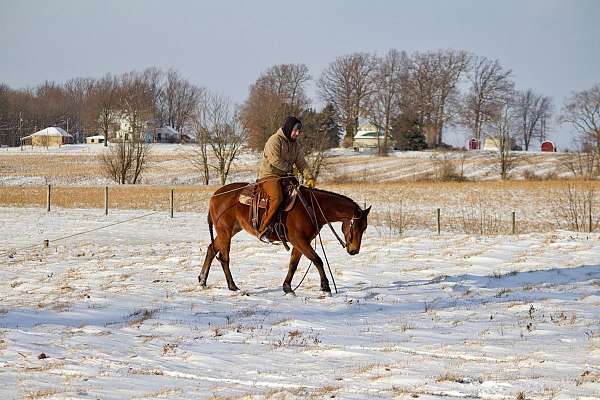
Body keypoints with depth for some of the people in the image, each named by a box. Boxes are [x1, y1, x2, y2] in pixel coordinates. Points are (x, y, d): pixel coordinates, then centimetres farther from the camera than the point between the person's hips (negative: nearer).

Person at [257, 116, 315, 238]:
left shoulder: (295, 145, 15)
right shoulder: (275, 140, -9)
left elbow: (301, 163, 9)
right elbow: (275, 160, -18)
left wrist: (309, 177, -7)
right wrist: (289, 168, -6)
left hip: (285, 177, 9)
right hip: (269, 176, -9)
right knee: (277, 197, -33)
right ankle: (262, 229, -31)